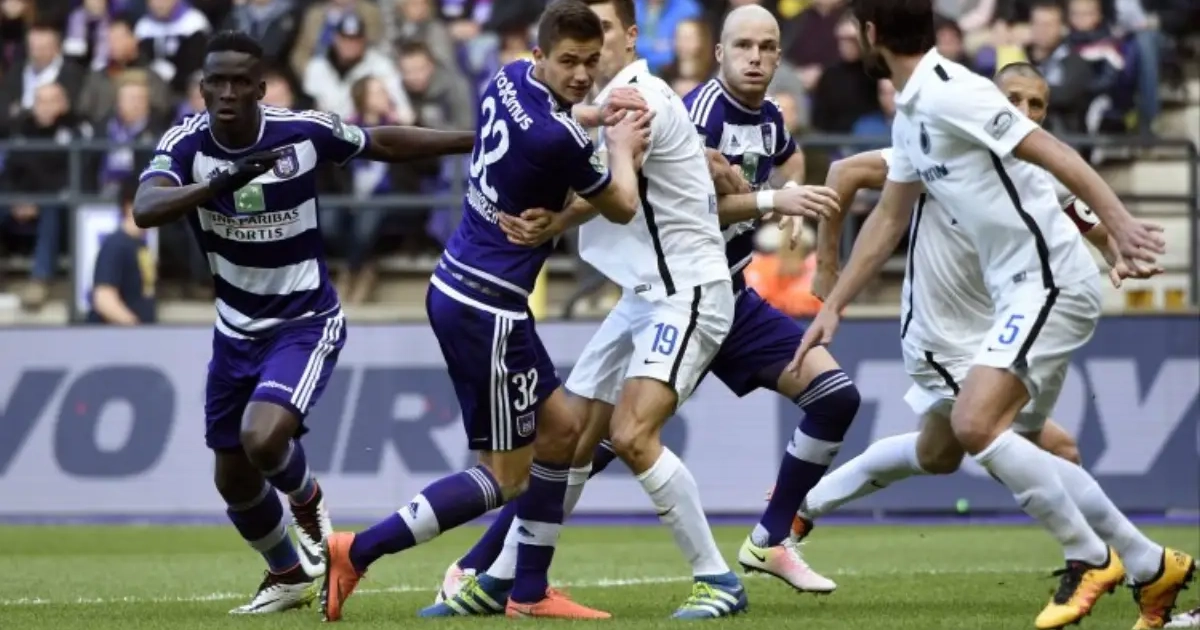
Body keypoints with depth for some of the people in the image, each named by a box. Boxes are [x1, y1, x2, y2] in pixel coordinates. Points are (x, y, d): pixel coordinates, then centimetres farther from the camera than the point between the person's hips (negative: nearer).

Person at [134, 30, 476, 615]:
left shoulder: (304, 132, -17)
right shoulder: (186, 144, -16)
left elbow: (384, 142, 1)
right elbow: (145, 209, -34)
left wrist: (479, 140, 5)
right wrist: (219, 184, -50)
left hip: (306, 322, -3)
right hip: (237, 330, 4)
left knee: (263, 439, -27)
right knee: (234, 481, 12)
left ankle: (307, 501, 9)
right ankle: (288, 576, 40)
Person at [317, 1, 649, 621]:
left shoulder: (509, 78, 1)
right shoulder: (558, 138, -23)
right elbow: (621, 207, -2)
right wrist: (622, 149, 15)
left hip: (459, 287, 10)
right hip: (486, 307, -10)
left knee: (561, 429, 17)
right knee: (504, 475, -1)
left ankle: (528, 591, 20)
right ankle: (357, 551, -4)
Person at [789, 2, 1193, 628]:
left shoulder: (949, 93, -16)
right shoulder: (911, 113, 15)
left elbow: (1053, 153, -23)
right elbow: (889, 217, 25)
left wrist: (1118, 223, -32)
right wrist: (832, 306, 25)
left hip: (1051, 281, -10)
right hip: (1022, 293, 10)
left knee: (975, 424, -20)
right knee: (1015, 455, 13)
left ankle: (1089, 560, -6)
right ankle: (1149, 566, 21)